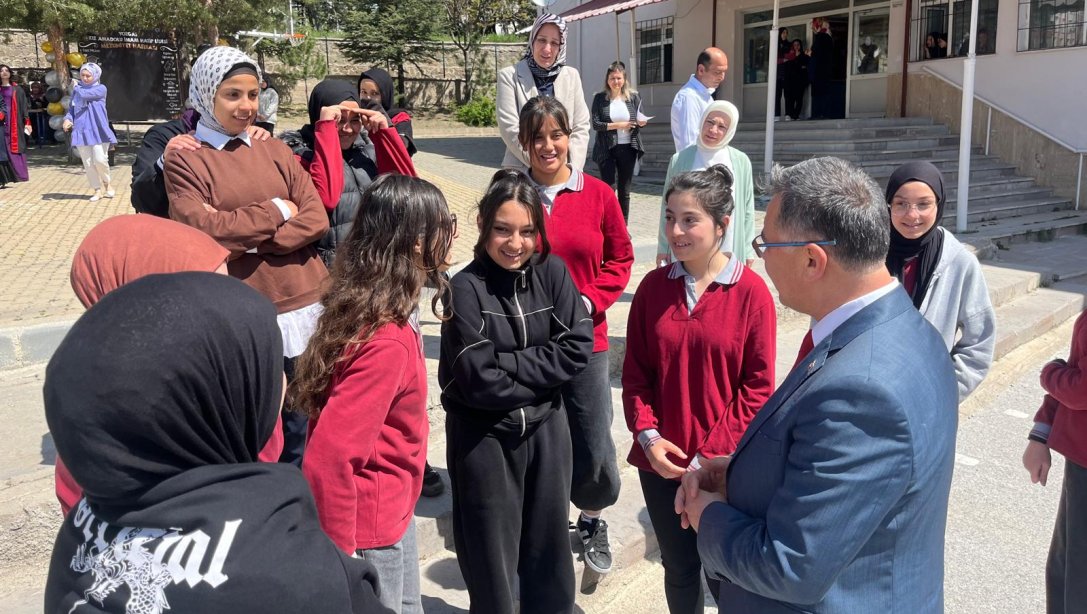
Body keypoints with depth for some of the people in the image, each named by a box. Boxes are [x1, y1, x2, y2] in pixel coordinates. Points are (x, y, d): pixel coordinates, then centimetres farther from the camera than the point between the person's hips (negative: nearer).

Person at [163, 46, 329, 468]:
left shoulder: (275, 151, 12)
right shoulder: (184, 159, 2)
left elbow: (317, 218, 1)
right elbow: (200, 228, -13)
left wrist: (246, 238, -11)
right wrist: (275, 212, -6)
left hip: (305, 306, 4)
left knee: (302, 432, 11)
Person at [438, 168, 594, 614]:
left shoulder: (552, 273, -3)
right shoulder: (466, 289, -16)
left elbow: (578, 347, -10)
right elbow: (481, 381, -20)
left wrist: (509, 364, -16)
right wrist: (539, 368, -11)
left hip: (546, 429, 4)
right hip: (483, 438, -3)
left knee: (548, 544, 19)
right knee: (492, 555, 11)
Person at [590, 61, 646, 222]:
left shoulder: (633, 97, 6)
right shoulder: (600, 98, 0)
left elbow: (640, 122, 8)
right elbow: (596, 124, -7)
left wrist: (641, 123, -14)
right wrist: (617, 125, -16)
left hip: (628, 149, 2)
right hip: (607, 150, -2)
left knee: (624, 191, 9)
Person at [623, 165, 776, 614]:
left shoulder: (751, 292, -10)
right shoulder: (653, 286, 0)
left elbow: (757, 387, -9)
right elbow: (635, 373, 4)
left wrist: (711, 455, -14)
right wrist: (648, 435, -9)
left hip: (724, 466, -3)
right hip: (661, 461, 3)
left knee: (724, 574, 10)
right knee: (678, 568, 18)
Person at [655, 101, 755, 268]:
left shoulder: (741, 162, 1)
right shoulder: (680, 160, -1)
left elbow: (747, 209, 5)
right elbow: (668, 206, 4)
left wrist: (748, 250, 4)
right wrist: (663, 248, 6)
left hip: (730, 251, 1)